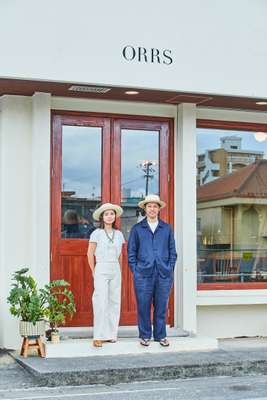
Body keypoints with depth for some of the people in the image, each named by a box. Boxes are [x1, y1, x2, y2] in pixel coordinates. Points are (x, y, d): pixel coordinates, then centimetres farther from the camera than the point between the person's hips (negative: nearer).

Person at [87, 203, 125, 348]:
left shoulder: (119, 234, 9)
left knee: (114, 302, 5)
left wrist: (119, 271, 11)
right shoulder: (97, 233, -2)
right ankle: (98, 337, -5)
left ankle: (111, 334, 14)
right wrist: (94, 272, 2)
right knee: (101, 303, -9)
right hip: (101, 270, -4)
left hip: (115, 271, 4)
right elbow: (90, 254, 1)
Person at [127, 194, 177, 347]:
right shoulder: (137, 229, 9)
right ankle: (145, 336, 10)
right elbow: (131, 252, 8)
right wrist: (135, 270, 0)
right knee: (143, 306, 0)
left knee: (161, 306, 4)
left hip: (164, 274, 1)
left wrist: (170, 269, 3)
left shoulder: (167, 228, 12)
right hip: (143, 274, -1)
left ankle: (161, 335, 13)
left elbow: (172, 252, 12)